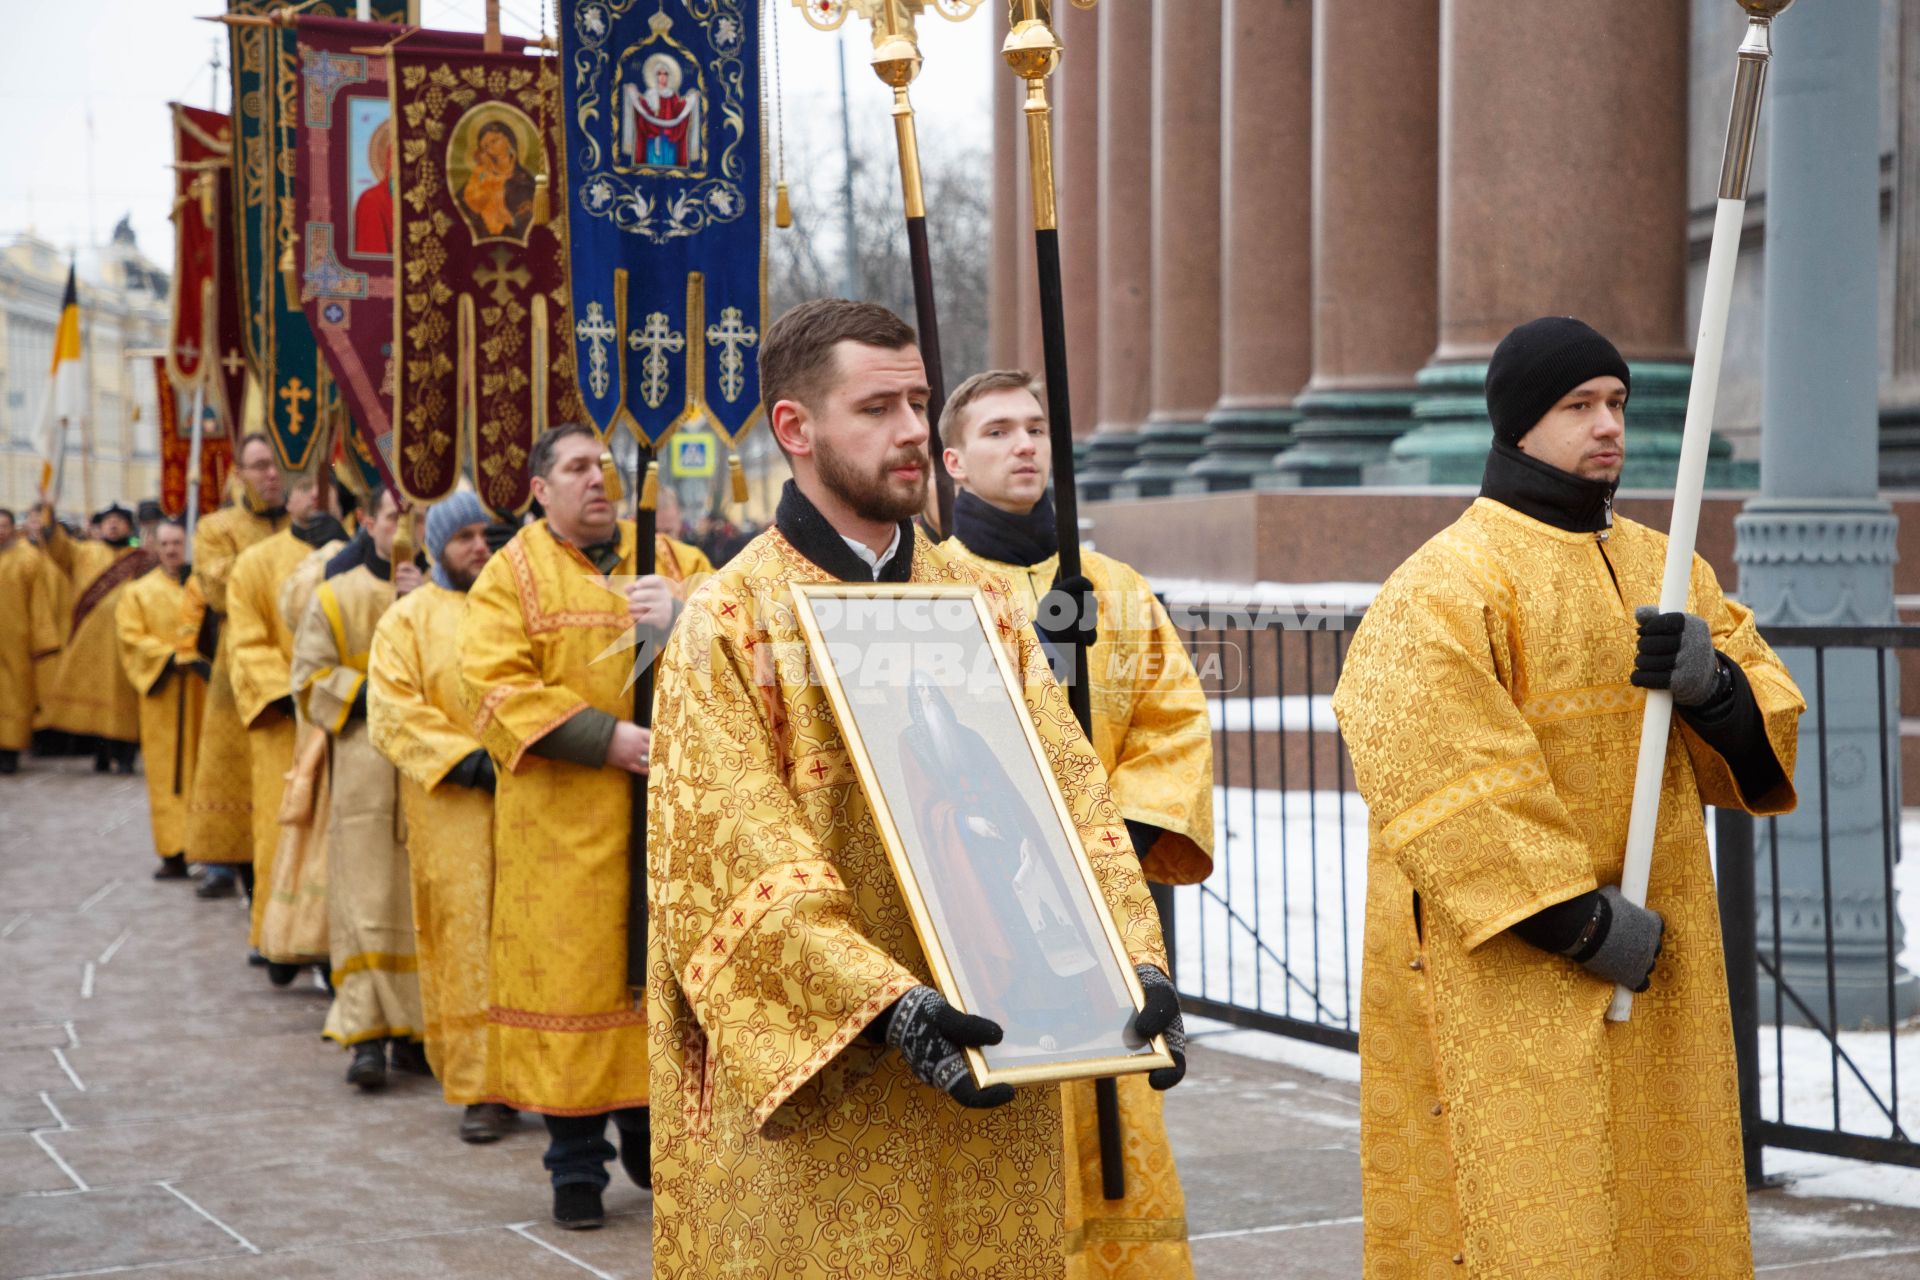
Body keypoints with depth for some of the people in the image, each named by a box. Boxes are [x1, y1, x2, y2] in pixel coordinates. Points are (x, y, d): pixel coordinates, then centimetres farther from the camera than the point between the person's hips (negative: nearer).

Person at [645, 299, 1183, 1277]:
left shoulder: (980, 605, 10)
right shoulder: (729, 625, -6)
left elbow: (1068, 793, 3)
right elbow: (743, 860, -16)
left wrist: (1137, 963, -13)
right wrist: (887, 1006, -29)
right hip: (814, 1084, -4)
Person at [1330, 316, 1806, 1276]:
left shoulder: (1667, 573, 13)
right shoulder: (1445, 586, -9)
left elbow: (1767, 745, 11)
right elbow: (1450, 787, -18)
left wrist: (1711, 682, -12)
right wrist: (1581, 920, -19)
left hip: (1662, 976, 7)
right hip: (1505, 974, -7)